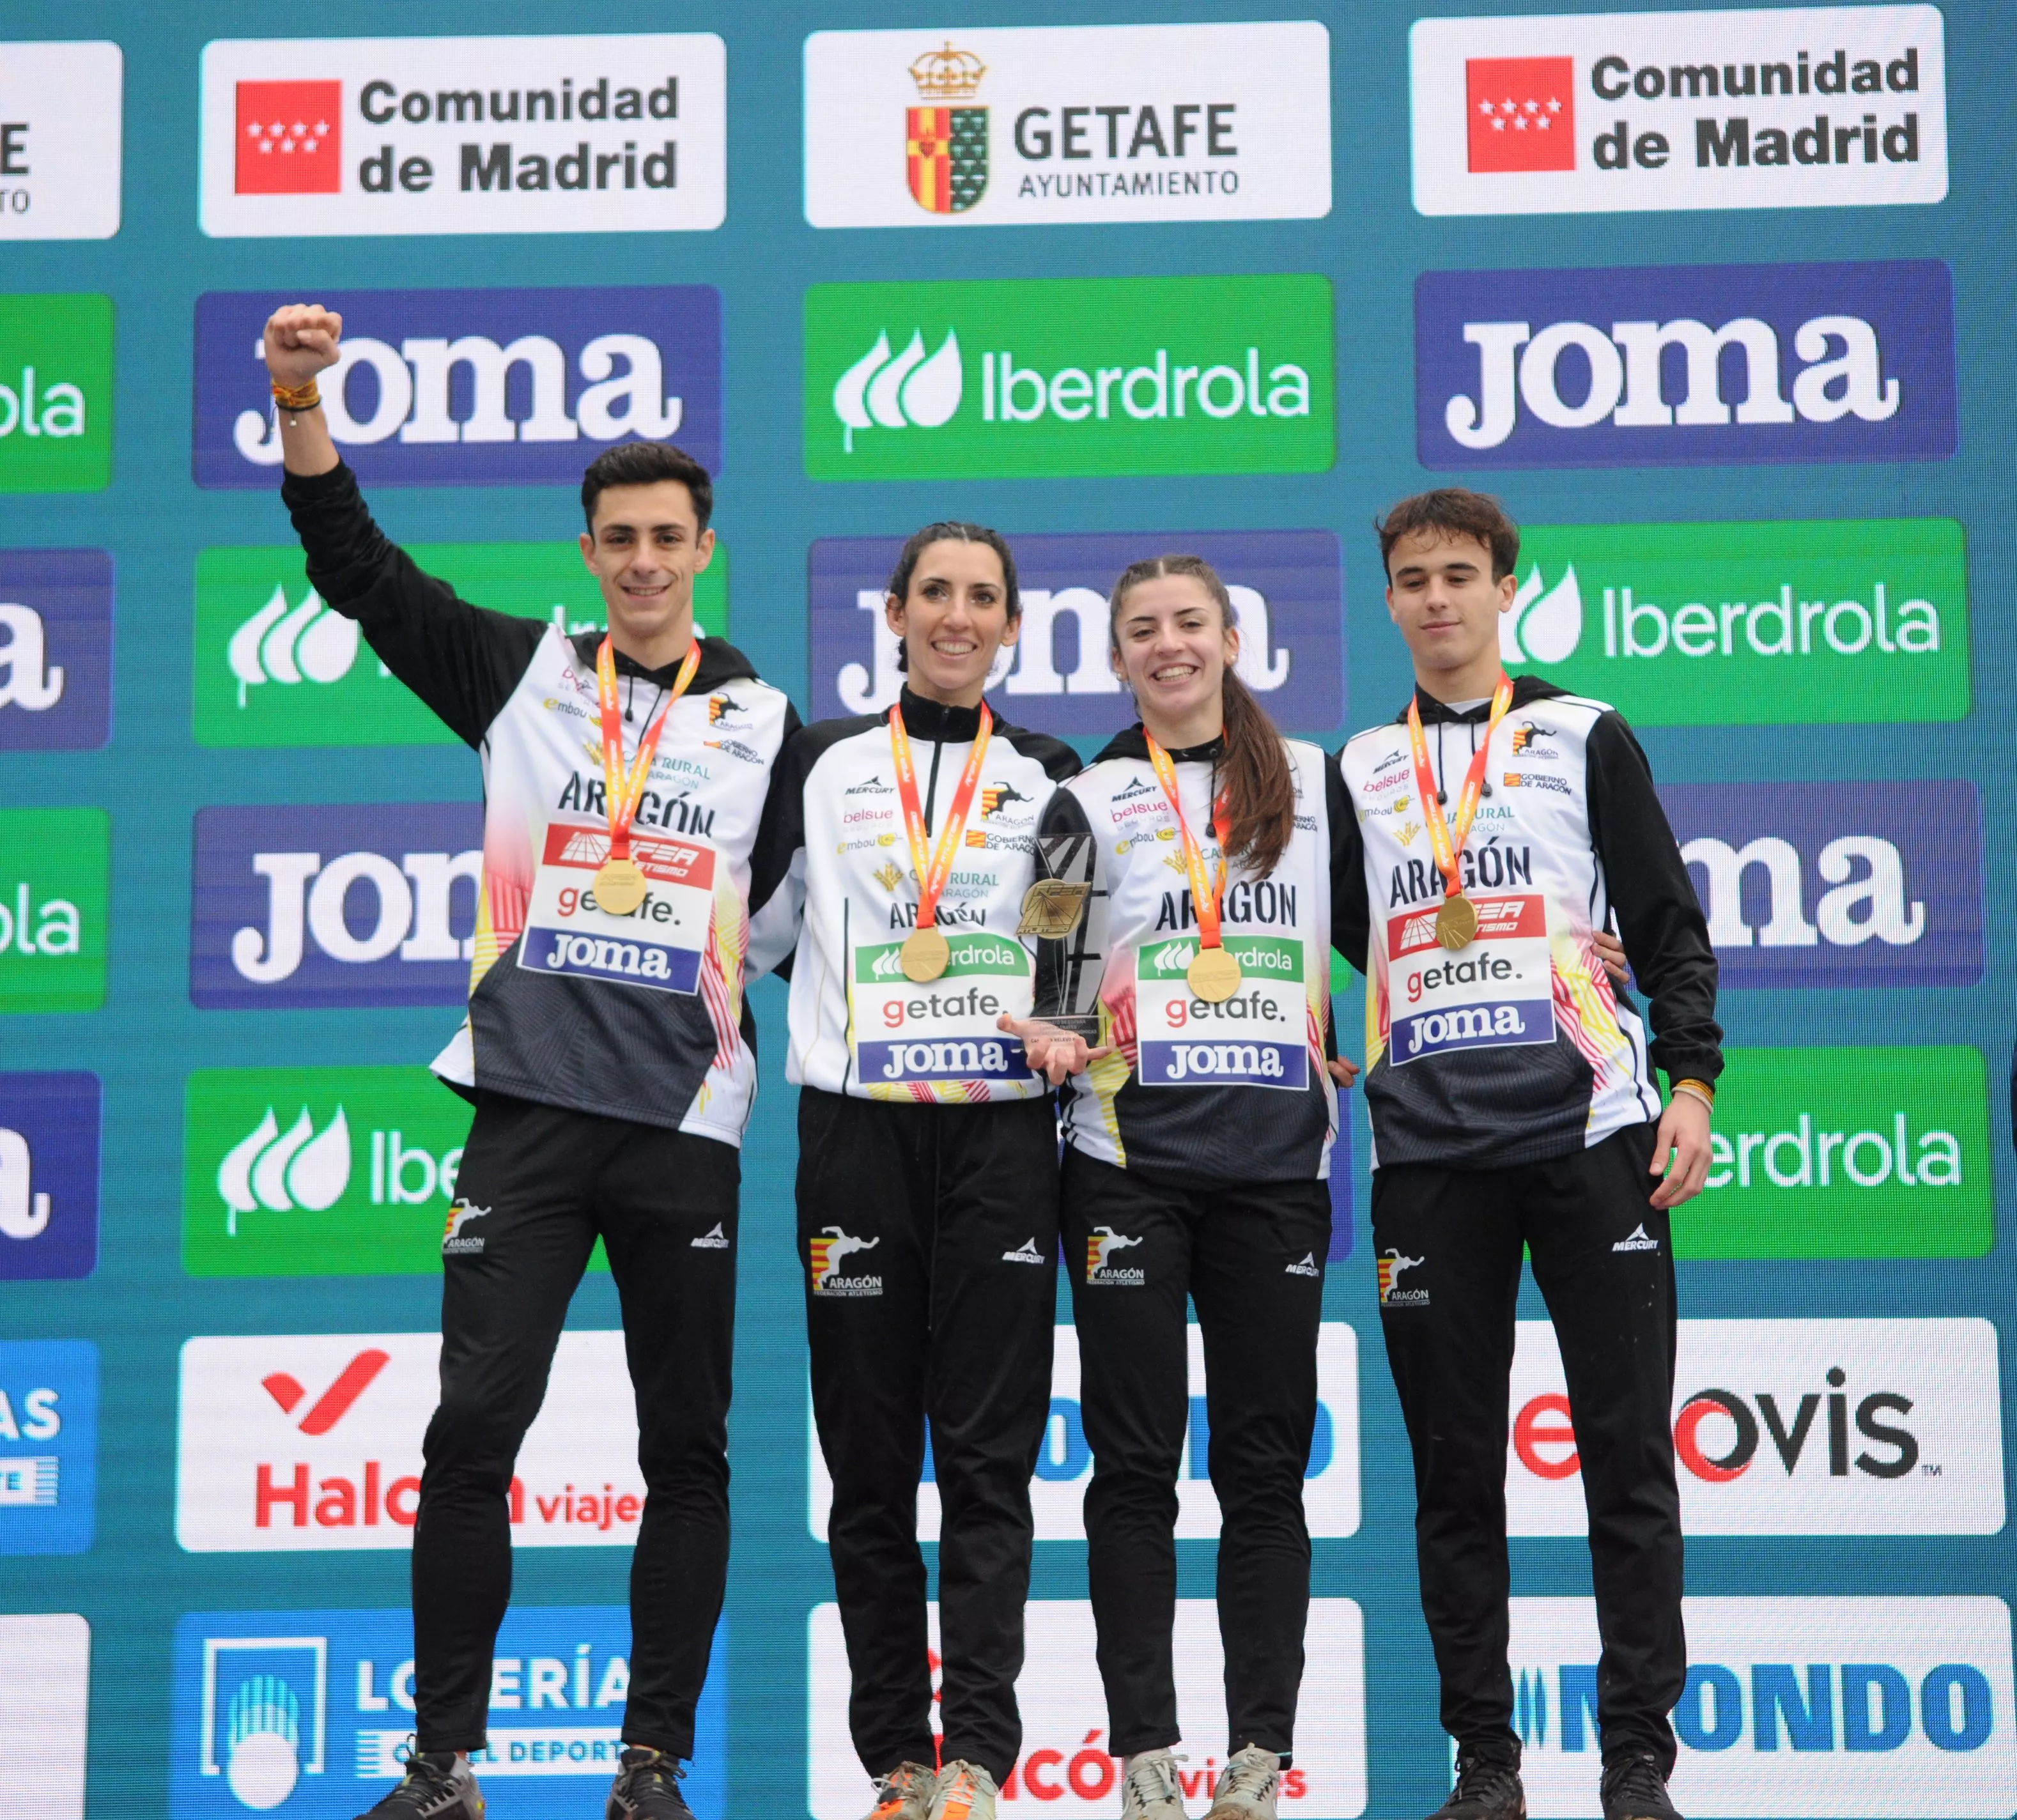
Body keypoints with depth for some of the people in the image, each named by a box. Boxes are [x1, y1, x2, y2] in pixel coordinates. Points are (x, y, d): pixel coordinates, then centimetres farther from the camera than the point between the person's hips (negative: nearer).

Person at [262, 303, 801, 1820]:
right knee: (472, 1432, -6)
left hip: (686, 1127, 1)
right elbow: (359, 569, 0)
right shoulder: (519, 672, 9)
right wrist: (303, 405, -13)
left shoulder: (767, 720, 10)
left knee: (688, 1453, 5)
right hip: (529, 1111, -1)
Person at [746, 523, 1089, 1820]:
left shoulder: (1049, 776, 11)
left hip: (1002, 1132, 0)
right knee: (870, 1455, 1)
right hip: (857, 1129, 1)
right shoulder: (821, 762, 11)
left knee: (987, 1454, -5)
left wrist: (1073, 1031, -5)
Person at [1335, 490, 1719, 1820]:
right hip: (1431, 1151, 2)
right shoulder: (1358, 772, 15)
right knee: (1455, 1465, 3)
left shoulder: (1587, 739, 9)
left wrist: (1692, 1079, -7)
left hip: (1589, 1134, -2)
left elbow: (1670, 926, 5)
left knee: (1628, 1450, -3)